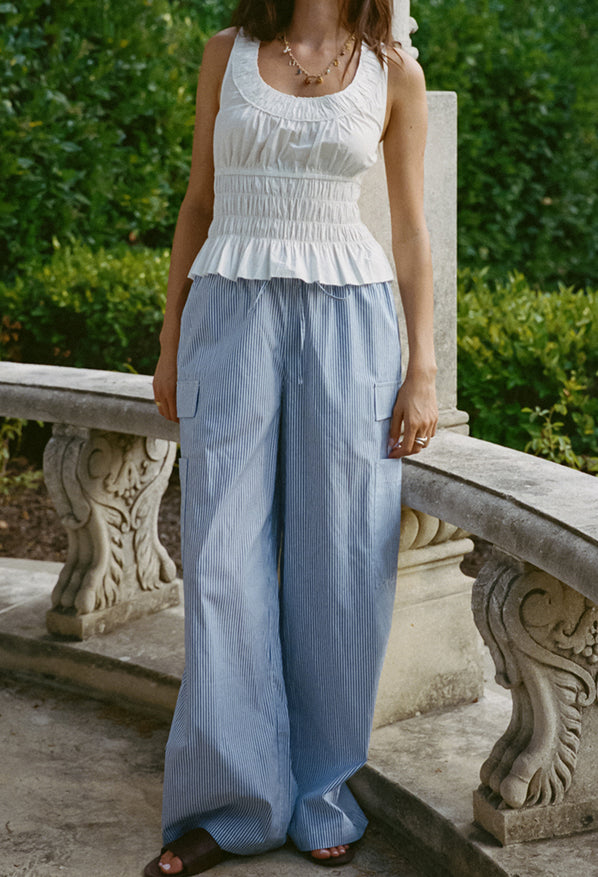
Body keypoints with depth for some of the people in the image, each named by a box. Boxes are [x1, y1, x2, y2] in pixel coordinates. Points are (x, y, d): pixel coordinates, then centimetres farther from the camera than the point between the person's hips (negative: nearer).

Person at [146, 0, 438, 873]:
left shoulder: (395, 72, 5)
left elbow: (410, 226, 6)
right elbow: (200, 202, 11)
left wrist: (423, 370, -1)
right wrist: (170, 341, 8)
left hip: (347, 318, 0)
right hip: (233, 316, 1)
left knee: (339, 558, 0)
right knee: (228, 556, -3)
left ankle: (323, 793, 15)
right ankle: (238, 801, 6)